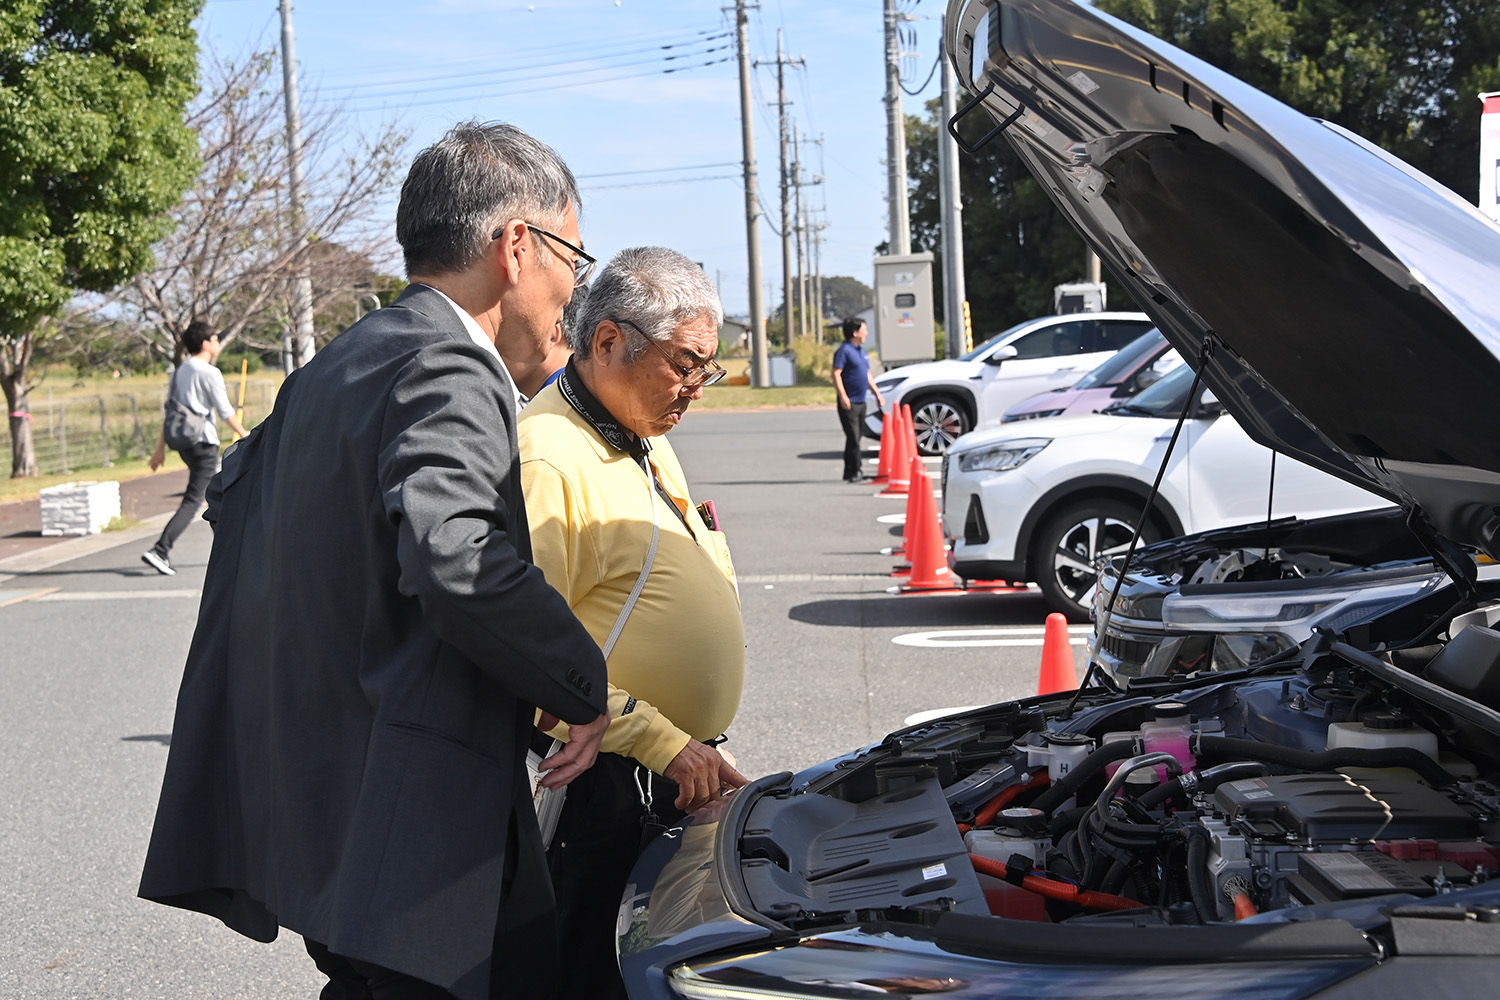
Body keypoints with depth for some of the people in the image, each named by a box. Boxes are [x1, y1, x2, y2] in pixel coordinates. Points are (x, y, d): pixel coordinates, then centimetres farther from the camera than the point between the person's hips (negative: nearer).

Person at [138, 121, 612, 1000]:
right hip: (411, 816, -9)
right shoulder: (451, 373, -17)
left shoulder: (338, 364, 13)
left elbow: (235, 491, 27)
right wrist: (583, 688, -18)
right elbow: (456, 561, -32)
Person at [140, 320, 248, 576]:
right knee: (193, 500, -9)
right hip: (203, 442, -9)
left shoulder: (179, 372, 13)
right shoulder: (209, 373, -10)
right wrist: (244, 436, 2)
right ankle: (159, 550, -18)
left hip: (183, 442, 9)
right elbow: (225, 412, -10)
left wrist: (160, 448, 15)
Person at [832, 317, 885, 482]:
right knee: (853, 438, -10)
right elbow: (836, 374, -16)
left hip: (861, 402, 9)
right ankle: (854, 472, -5)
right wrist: (842, 396, -24)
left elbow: (868, 375, 27)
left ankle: (851, 473, 18)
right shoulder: (844, 350, -9)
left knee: (856, 437, 11)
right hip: (849, 403, -9)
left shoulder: (861, 351, 18)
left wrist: (877, 393, 21)